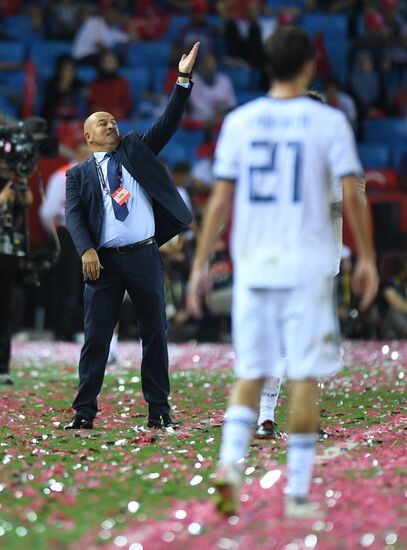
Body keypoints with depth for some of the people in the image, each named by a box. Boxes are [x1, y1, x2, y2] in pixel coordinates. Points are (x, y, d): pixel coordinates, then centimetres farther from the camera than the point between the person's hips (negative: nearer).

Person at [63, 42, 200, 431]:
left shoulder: (136, 150, 14)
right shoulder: (79, 173, 10)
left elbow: (168, 123, 6)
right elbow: (73, 213, -2)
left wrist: (184, 78, -4)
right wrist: (86, 249, -18)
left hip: (144, 256, 1)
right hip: (104, 261, -1)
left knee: (155, 333, 4)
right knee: (96, 336, -1)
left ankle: (159, 409, 12)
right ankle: (85, 411, 3)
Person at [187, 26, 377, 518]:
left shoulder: (239, 122, 4)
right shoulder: (328, 122, -3)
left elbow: (220, 199, 3)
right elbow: (352, 197, -5)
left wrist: (200, 264, 8)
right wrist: (367, 259, 4)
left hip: (251, 264, 3)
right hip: (307, 264, -3)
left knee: (250, 374, 10)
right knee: (304, 377, 3)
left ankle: (230, 461, -12)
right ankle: (298, 492, 3)